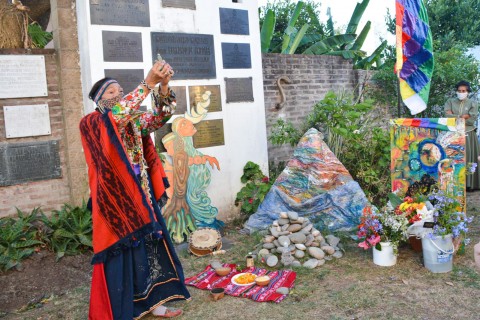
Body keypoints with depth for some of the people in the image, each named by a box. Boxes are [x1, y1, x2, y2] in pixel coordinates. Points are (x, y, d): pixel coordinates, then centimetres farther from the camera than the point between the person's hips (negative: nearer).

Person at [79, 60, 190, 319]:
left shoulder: (134, 121, 11)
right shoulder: (91, 123, -8)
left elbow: (159, 117, -3)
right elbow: (118, 115, -27)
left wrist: (163, 86, -20)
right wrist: (148, 83, -32)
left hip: (141, 196, 6)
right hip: (116, 199, -6)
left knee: (149, 248, 12)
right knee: (119, 255, 1)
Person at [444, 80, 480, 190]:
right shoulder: (450, 102, 10)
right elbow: (447, 115, -7)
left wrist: (455, 117, -5)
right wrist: (463, 117, -9)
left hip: (468, 135, 0)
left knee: (469, 158, -1)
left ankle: (469, 184, 2)